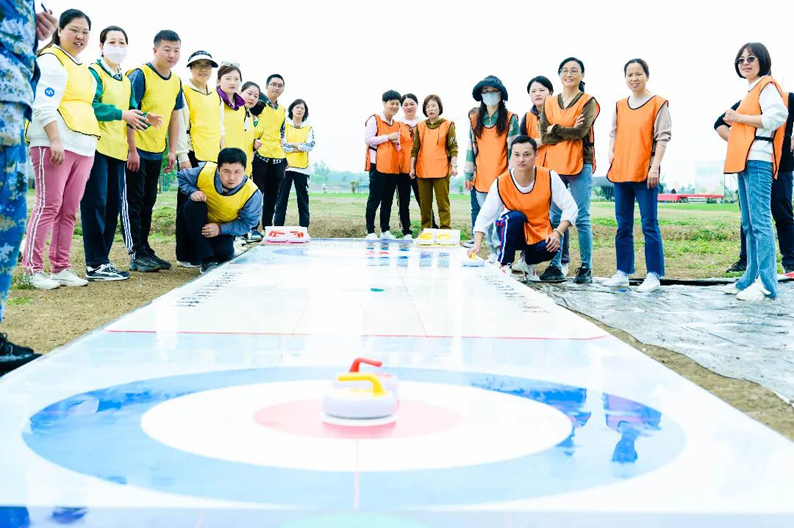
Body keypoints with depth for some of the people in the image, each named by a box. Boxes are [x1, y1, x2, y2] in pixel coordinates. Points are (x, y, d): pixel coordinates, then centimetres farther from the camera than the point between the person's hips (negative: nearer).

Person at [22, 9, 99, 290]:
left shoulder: (83, 68, 23)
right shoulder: (50, 60, -3)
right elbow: (44, 105, -13)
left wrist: (90, 144, 20)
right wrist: (55, 140, -21)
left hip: (83, 145, 8)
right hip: (55, 143, -8)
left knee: (69, 210, 7)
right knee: (48, 206, -9)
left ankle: (60, 268, 10)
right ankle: (33, 269, -5)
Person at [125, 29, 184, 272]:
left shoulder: (176, 81, 9)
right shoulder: (140, 75, -12)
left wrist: (172, 151, 11)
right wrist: (132, 150, -18)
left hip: (156, 152, 7)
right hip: (136, 150, -7)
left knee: (148, 202, 13)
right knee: (135, 202, -3)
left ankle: (145, 250, 20)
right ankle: (137, 255, 0)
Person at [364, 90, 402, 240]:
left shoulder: (397, 124, 19)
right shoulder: (374, 119, -2)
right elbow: (367, 139, -11)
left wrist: (397, 143, 3)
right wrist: (388, 137, -11)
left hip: (392, 166, 7)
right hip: (378, 165, -7)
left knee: (388, 199, 8)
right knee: (375, 198, -6)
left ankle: (385, 230, 14)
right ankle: (370, 231, -2)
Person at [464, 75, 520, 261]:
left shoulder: (511, 119, -1)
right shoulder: (476, 121, 13)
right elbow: (471, 148, 14)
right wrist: (468, 175, 10)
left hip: (502, 179, -5)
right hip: (481, 180, 5)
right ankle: (494, 251, 19)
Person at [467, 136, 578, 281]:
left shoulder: (549, 177, -16)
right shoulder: (501, 183, -17)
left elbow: (570, 208, -11)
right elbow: (484, 216, -18)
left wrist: (557, 233, -25)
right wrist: (477, 244, -31)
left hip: (540, 235, 1)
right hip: (512, 235, -1)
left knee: (550, 248, -33)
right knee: (515, 216, -33)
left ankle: (528, 261, 4)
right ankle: (504, 264, -16)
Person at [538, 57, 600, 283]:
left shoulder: (588, 101, 2)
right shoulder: (549, 104, 13)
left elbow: (580, 131, -13)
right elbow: (544, 136, 1)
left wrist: (555, 129, -2)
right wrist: (569, 131, -10)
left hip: (580, 165, -4)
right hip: (553, 166, 4)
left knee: (582, 218, -4)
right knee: (555, 218, 4)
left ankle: (586, 268, 1)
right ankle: (555, 266, 9)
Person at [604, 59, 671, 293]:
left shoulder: (658, 104, -1)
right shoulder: (620, 106, 14)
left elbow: (662, 137, -6)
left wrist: (655, 167, -14)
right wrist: (611, 153, 3)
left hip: (645, 173, -5)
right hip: (620, 172, 5)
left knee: (649, 225, -5)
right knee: (623, 226, 9)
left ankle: (653, 275, 0)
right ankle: (622, 273, 16)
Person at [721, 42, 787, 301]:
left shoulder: (767, 85, -4)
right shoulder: (751, 90, 24)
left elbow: (776, 117, -18)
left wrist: (739, 117, -12)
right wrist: (735, 122, 13)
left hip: (758, 161, -10)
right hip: (745, 162, 10)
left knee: (760, 222, -14)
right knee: (749, 224, 10)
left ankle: (766, 284, -16)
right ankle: (751, 279, 15)